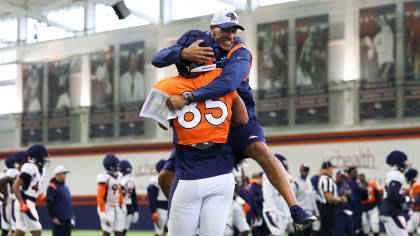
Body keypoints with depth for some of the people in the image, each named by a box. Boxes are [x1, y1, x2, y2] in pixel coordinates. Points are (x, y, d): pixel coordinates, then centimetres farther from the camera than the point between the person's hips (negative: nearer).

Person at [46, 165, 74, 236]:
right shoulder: (52, 187, -9)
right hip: (58, 219, -8)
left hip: (68, 219, 9)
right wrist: (53, 217, -19)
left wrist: (72, 214, 21)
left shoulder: (65, 186, 17)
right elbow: (49, 203, -14)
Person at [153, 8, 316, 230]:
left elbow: (228, 83, -36)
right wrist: (183, 53, -37)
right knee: (166, 177, 1)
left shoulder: (240, 54, -14)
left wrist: (188, 97, -45)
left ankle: (295, 210, -34)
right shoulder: (197, 43, -3)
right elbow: (157, 59, -15)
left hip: (238, 121, -4)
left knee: (261, 150, -33)